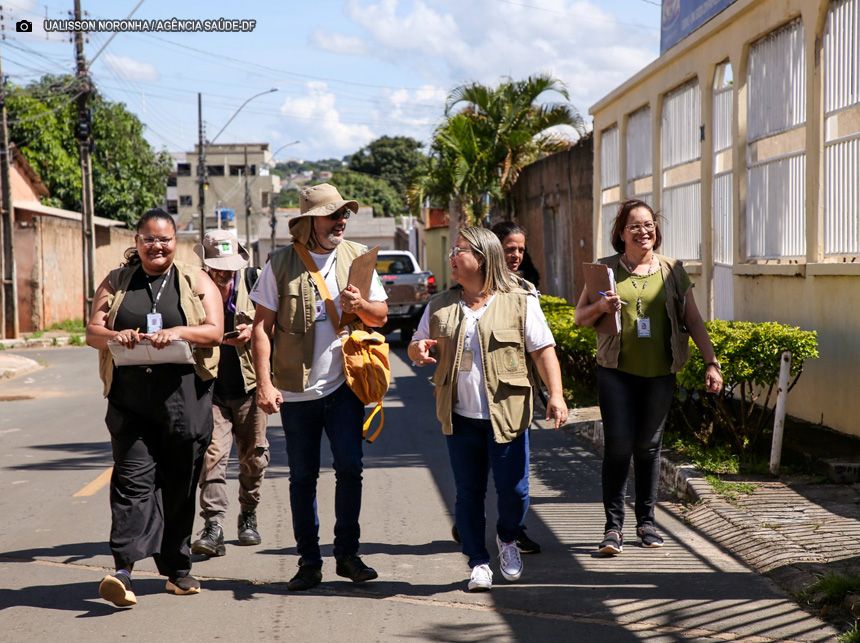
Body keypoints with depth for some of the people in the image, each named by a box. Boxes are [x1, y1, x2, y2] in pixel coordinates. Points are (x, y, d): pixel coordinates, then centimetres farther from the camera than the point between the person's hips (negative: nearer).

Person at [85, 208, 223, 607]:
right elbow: (92, 331, 7)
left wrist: (178, 331, -19)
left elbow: (214, 331, 0)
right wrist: (115, 336, -16)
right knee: (133, 477, -12)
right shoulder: (115, 283, 14)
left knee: (179, 484, 6)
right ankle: (124, 571, -20)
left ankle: (178, 570, 20)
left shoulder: (197, 282, 10)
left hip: (184, 399, 0)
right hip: (130, 400, 0)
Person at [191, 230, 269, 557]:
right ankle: (213, 528, -15)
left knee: (253, 456, 11)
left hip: (249, 383, 2)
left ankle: (248, 516, 31)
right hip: (210, 386, -2)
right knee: (212, 454, -13)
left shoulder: (253, 279, 0)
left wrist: (254, 331, -10)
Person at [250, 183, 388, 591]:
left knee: (349, 465, -7)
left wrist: (361, 305, -12)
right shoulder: (281, 263, -2)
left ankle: (347, 553, 7)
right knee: (302, 477, 7)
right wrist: (264, 383, -11)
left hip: (344, 385, 1)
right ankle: (309, 561, 17)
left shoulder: (356, 257, 6)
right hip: (296, 389, -1)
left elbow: (381, 316, 11)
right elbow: (262, 326, -3)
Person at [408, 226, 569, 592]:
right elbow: (418, 349, 18)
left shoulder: (520, 303, 0)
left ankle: (507, 538, 29)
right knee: (469, 492, 6)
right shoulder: (439, 307, 11)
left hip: (507, 414, -3)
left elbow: (543, 351, -2)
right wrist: (418, 350, -7)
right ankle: (478, 563, 18)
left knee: (514, 489, -1)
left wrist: (556, 395, -13)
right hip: (460, 418, 3)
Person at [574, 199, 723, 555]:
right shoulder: (606, 269, 4)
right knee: (618, 445, -7)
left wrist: (711, 362, 3)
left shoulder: (673, 270, 8)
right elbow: (579, 317, 9)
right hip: (617, 372, -1)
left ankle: (646, 520, 20)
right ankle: (613, 525, 0)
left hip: (659, 374, 2)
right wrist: (601, 306, -12)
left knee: (649, 446, 7)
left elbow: (693, 321, 10)